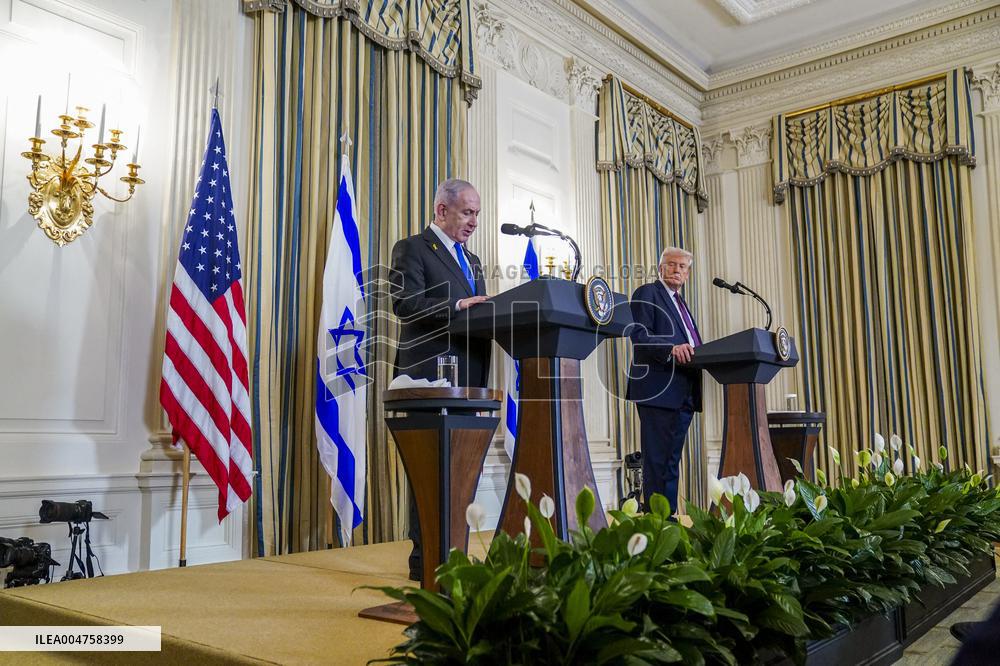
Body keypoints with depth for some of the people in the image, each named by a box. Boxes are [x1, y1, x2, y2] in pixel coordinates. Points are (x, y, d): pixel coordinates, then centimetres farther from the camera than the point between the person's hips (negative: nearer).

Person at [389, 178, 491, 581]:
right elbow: (405, 304, -14)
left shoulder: (471, 260, 24)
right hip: (433, 377, -8)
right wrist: (456, 306, -23)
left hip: (469, 380, 8)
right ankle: (424, 558, 3)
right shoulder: (412, 249, 0)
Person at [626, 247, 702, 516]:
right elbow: (638, 336, -14)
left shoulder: (680, 303, 26)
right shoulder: (647, 293, 0)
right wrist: (672, 348, -29)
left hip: (684, 394, 9)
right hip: (658, 390, -9)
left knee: (672, 460, 11)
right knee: (658, 461, -9)